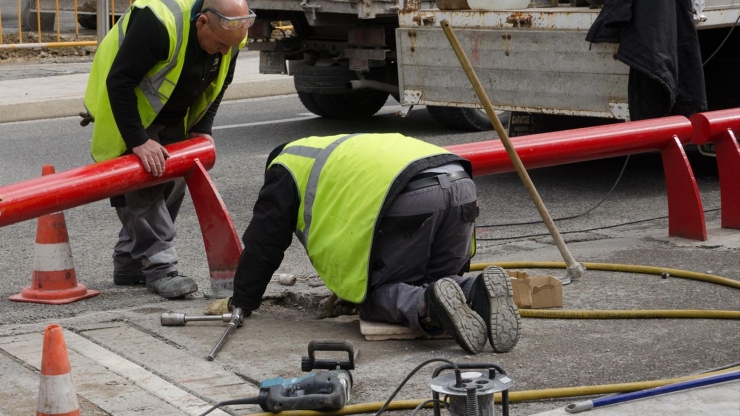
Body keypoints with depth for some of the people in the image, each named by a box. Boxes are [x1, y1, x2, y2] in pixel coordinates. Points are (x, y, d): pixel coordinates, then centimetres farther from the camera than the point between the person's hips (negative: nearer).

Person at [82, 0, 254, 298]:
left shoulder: (229, 34, -15)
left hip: (173, 117, 7)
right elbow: (119, 82, -34)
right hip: (126, 111, -7)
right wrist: (138, 141, -34)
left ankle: (129, 264, 15)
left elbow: (218, 83, 5)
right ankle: (158, 267, -10)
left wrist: (203, 128, -5)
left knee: (172, 184, 6)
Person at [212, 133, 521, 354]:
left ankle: (428, 305, -23)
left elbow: (263, 241, 23)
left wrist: (242, 301, 33)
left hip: (411, 199, -7)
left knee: (375, 297, 7)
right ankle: (479, 292, -10)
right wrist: (348, 286, 57)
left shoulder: (286, 167, 23)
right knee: (434, 283, 20)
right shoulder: (340, 153, 45)